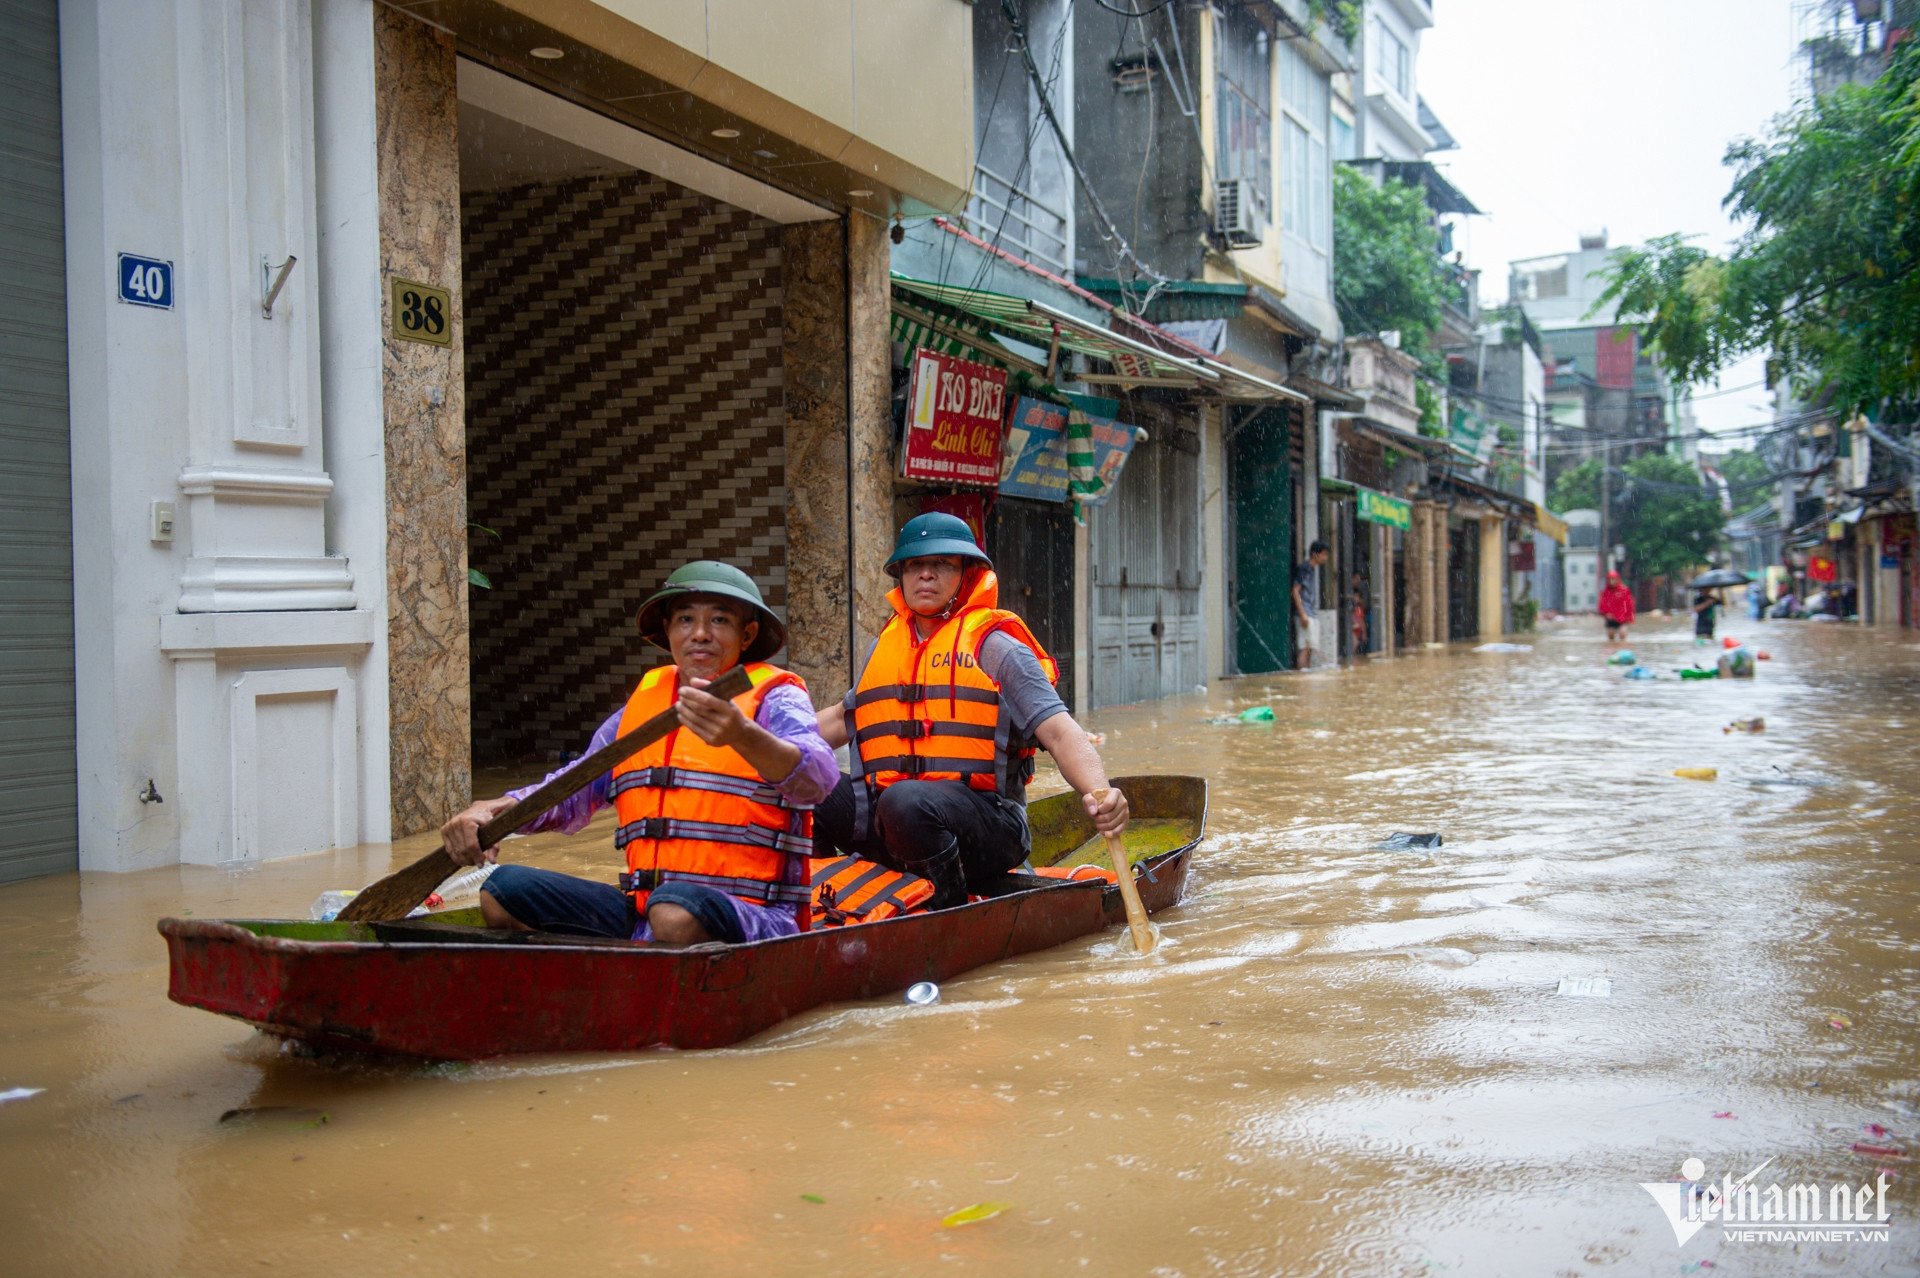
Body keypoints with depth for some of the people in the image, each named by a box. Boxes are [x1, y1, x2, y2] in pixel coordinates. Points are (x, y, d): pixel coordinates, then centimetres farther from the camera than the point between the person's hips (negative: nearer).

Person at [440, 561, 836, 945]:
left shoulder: (774, 697, 0)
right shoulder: (643, 702, 19)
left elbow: (817, 778, -22)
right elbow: (574, 790, 21)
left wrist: (743, 736, -44)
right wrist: (496, 810, -1)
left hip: (749, 919, -6)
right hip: (640, 914, 6)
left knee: (676, 908, -38)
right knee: (503, 890, -6)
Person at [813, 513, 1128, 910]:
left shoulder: (996, 647, 2)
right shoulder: (884, 646, 20)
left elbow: (1059, 731, -8)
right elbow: (843, 719, 35)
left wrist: (1098, 793, -27)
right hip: (882, 818, 5)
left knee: (907, 801, -37)